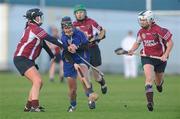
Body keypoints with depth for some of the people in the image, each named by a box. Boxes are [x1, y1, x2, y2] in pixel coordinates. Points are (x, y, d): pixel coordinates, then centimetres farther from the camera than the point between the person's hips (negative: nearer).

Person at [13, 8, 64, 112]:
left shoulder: (33, 28, 15)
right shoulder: (34, 28, -16)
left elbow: (43, 43, 24)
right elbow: (50, 39, -20)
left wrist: (52, 55, 23)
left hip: (27, 60, 10)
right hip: (22, 59, -10)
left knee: (39, 82, 14)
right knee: (37, 80, -21)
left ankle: (28, 106, 20)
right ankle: (34, 106, -29)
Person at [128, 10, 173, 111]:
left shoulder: (159, 30, -18)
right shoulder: (141, 32, -2)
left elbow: (170, 43, -12)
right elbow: (137, 42, 17)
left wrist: (165, 55, -21)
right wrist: (132, 50, -2)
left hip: (160, 58, -2)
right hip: (147, 57, 2)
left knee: (159, 82, 15)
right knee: (149, 78, -21)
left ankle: (160, 83, 55)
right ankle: (150, 101, -25)